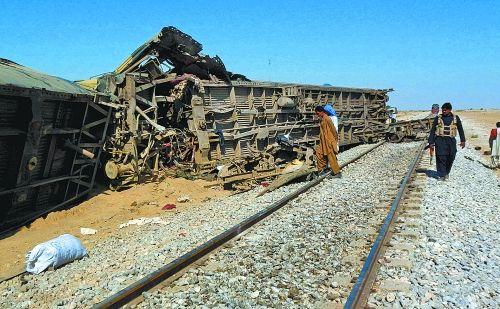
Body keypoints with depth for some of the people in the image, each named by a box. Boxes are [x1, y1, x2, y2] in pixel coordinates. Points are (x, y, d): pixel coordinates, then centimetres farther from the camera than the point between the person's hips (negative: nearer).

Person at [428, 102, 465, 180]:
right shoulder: (438, 118, 4)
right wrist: (431, 142, 1)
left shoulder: (455, 118, 8)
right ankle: (441, 175, -1)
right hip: (440, 140, -2)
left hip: (451, 140, 2)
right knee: (441, 158, -8)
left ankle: (446, 173, 25)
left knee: (450, 158, 4)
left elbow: (460, 129, 13)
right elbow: (432, 130, 6)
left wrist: (463, 140, 6)